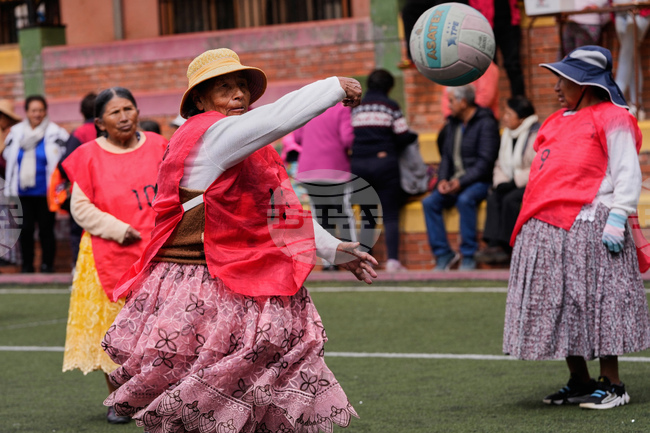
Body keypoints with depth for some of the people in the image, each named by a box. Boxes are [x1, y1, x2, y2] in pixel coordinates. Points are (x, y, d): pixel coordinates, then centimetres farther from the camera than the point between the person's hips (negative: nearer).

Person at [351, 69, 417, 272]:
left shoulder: (355, 107, 10)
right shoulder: (390, 106, -1)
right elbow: (403, 137, -3)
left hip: (358, 164, 4)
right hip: (384, 162, -3)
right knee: (390, 215, 0)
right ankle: (392, 260, -9)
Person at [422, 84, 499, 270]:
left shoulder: (486, 124, -8)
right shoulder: (452, 124, 15)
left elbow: (485, 162, -15)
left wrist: (461, 182, -22)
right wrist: (443, 180, -3)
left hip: (479, 182, -7)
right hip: (454, 182, 7)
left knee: (465, 200, -37)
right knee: (429, 202, -19)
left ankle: (469, 257, -27)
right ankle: (443, 254, -15)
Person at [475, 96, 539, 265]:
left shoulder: (536, 134, -13)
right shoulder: (507, 133, 14)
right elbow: (501, 164, 17)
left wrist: (513, 182, -19)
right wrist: (500, 182, -4)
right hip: (513, 183, 7)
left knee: (510, 199, -29)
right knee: (493, 197, -18)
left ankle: (503, 247, -23)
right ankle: (494, 244, -29)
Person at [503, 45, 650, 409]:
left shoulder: (612, 120, -3)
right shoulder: (558, 123, 22)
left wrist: (617, 218, -17)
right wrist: (533, 224, 19)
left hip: (588, 227, -8)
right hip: (548, 230, 8)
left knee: (596, 303, -6)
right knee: (562, 307, 8)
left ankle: (612, 384, 1)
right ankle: (579, 383, 16)